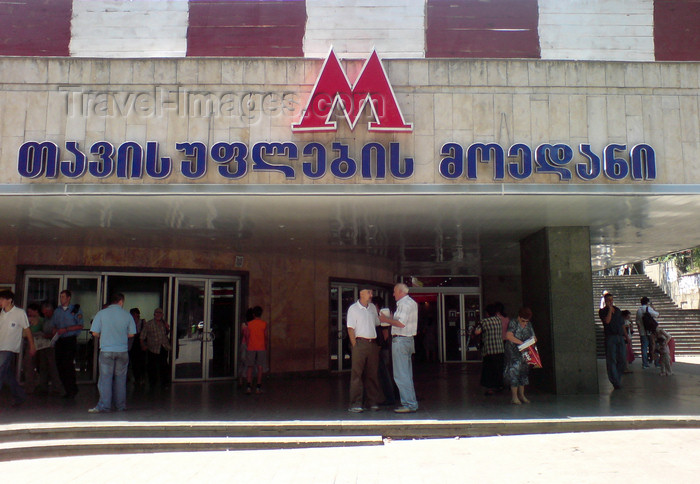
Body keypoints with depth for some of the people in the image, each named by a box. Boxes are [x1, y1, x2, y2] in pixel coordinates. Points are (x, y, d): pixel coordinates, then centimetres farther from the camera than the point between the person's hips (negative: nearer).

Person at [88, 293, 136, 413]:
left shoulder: (101, 313, -1)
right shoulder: (127, 315, 2)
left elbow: (95, 333, -2)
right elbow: (131, 334, 4)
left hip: (106, 350, -1)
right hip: (122, 351, 2)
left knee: (105, 378, 1)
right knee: (120, 378, 9)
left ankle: (104, 405, -3)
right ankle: (120, 405, 15)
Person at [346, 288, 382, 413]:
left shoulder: (372, 307, 16)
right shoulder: (353, 308, -1)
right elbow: (350, 329, -5)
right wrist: (355, 345, -12)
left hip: (373, 344, 5)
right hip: (360, 343, -5)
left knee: (373, 373, 7)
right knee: (357, 373, -5)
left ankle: (373, 402, 15)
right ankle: (355, 403, -1)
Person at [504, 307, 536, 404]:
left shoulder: (529, 324, 8)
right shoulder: (513, 323, -11)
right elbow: (508, 336, -23)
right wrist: (521, 342, -25)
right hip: (513, 352, -6)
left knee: (524, 372, 9)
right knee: (514, 371, -9)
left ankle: (521, 395, 18)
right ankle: (514, 397, -5)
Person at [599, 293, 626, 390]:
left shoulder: (617, 310, 17)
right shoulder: (602, 311, 2)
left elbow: (622, 324, 21)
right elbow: (607, 321, -16)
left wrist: (625, 335, 14)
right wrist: (610, 309, -12)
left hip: (620, 337, 5)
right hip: (610, 337, -5)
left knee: (622, 359, 3)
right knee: (611, 360, -6)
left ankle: (618, 378, 19)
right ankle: (616, 382, -2)